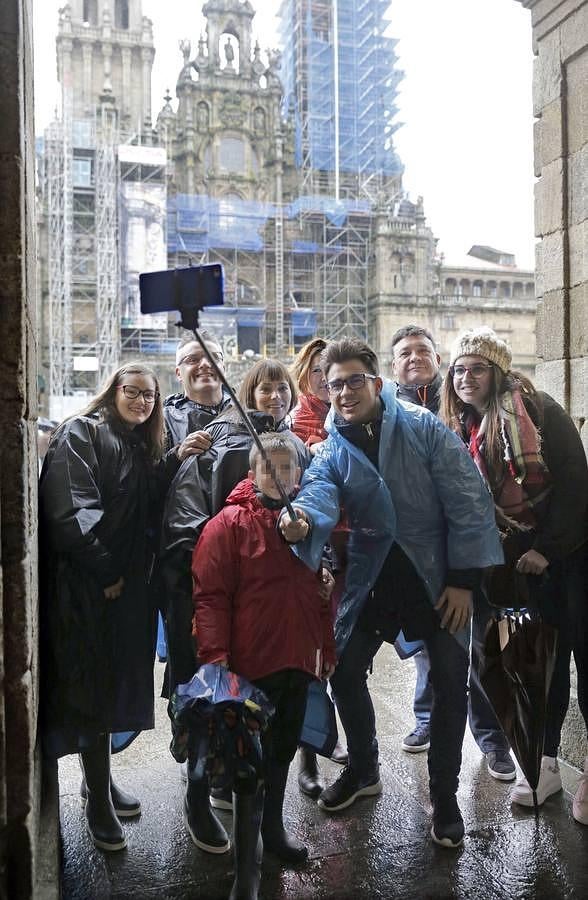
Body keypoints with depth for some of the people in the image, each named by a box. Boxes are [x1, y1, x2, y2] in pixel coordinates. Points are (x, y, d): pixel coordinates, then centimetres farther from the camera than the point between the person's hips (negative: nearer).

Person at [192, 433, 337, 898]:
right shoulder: (229, 524, -10)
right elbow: (210, 595, -14)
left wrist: (327, 646, 15)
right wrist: (215, 657, -20)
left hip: (299, 660, 6)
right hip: (252, 663, -5)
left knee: (284, 748, 20)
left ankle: (272, 825, 42)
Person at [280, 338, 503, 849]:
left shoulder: (424, 430, -11)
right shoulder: (332, 451, -2)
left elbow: (468, 503, -13)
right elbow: (319, 494, -23)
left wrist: (462, 579, -15)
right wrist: (303, 520, -47)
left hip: (437, 576, -3)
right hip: (372, 577, 3)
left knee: (450, 682, -2)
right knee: (345, 672, 5)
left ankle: (444, 796, 21)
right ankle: (363, 770, 32)